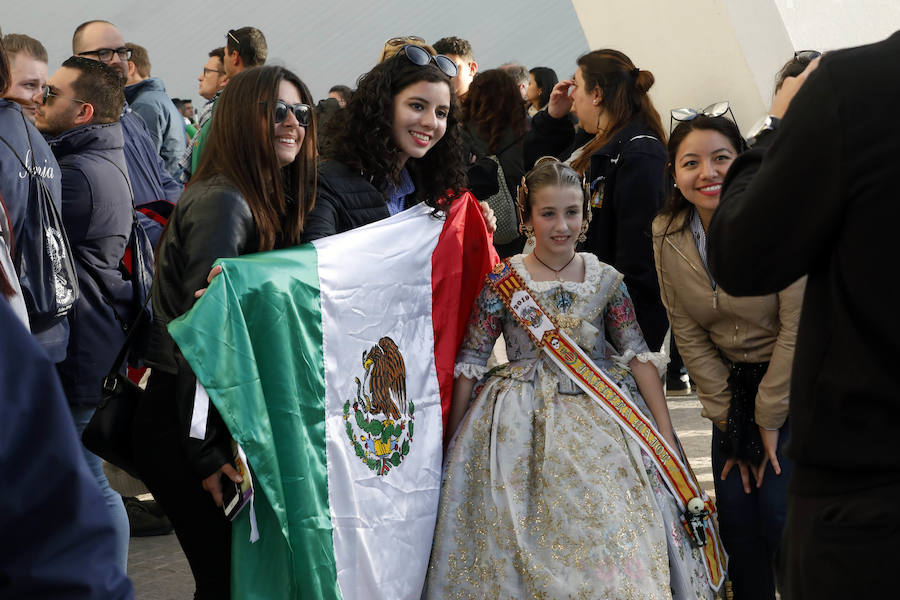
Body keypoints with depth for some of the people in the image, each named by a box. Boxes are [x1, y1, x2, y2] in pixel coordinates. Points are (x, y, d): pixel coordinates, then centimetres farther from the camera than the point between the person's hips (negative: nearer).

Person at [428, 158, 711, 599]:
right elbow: (470, 360, -1)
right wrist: (450, 438, -1)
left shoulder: (606, 281, 2)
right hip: (523, 424, -2)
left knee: (613, 547, -4)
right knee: (525, 549, -3)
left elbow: (638, 355, 3)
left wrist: (667, 437, -2)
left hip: (600, 419, 2)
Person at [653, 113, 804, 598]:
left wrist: (769, 419, -12)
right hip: (732, 386, 4)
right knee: (736, 518, 1)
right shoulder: (667, 235, -7)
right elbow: (688, 335, -2)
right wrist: (727, 418, -3)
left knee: (778, 514, -12)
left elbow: (797, 328, -17)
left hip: (795, 384, -4)